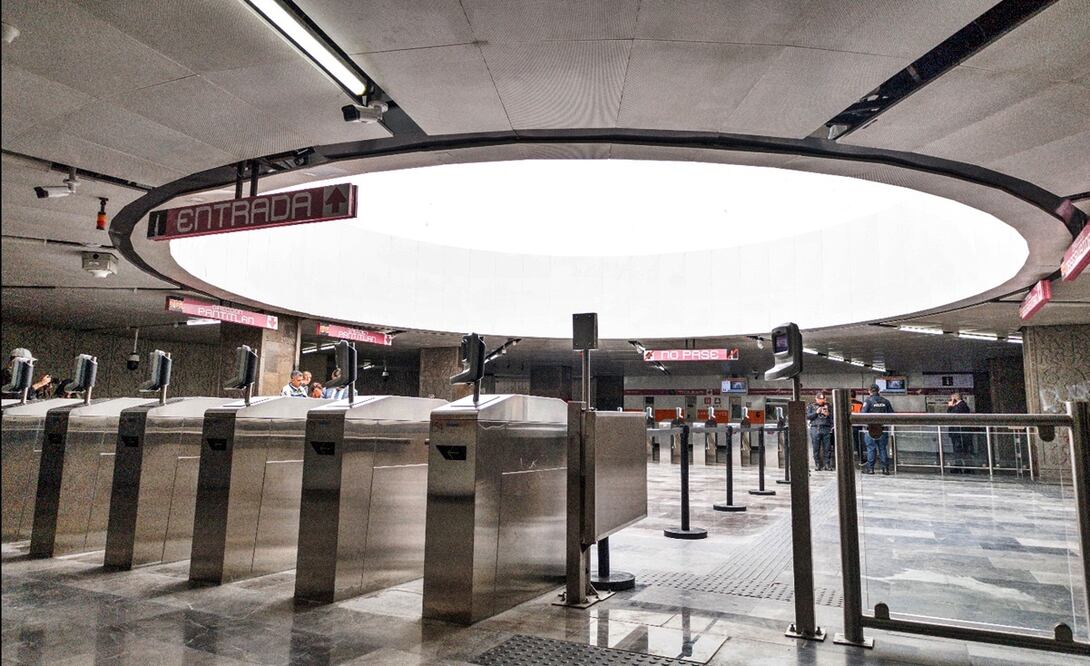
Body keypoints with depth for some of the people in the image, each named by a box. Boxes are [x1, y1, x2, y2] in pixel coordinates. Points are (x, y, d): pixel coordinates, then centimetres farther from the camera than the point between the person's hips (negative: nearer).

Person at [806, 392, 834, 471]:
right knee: (816, 449, -1)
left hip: (826, 429, 1)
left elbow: (833, 416, 12)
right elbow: (807, 416, 3)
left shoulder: (828, 406, 16)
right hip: (815, 429, -1)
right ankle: (817, 465, 5)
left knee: (827, 448, -2)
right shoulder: (811, 407, 14)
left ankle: (827, 464, 4)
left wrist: (827, 414, -7)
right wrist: (816, 412, -7)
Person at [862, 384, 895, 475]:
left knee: (871, 448, 2)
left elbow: (863, 414, -13)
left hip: (870, 429, -3)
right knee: (883, 448, 10)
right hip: (883, 429, 3)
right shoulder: (885, 401, 5)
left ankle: (870, 468, 5)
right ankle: (885, 468, 11)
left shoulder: (868, 401, -7)